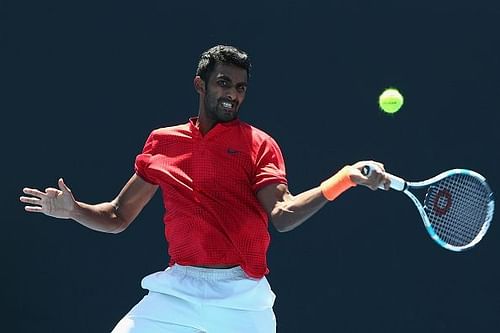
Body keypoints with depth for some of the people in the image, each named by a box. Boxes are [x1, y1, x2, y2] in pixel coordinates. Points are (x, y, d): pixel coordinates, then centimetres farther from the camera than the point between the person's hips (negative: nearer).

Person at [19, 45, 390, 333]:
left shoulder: (259, 145, 3)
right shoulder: (162, 142, 12)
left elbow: (283, 215, -13)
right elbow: (117, 217, 17)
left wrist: (345, 178, -26)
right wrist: (73, 209, -2)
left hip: (242, 298, -2)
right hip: (175, 290, 2)